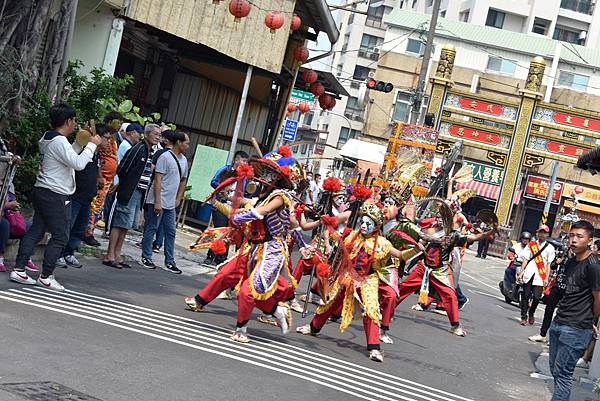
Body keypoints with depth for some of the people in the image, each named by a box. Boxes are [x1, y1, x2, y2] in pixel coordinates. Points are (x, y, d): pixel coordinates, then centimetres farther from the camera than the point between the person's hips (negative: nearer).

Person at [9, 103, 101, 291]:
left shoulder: (47, 139, 13)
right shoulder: (60, 142, -18)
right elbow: (79, 164, -24)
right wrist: (92, 144, -15)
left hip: (41, 191, 10)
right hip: (56, 196, -10)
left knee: (35, 231, 12)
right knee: (60, 236, -2)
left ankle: (18, 270, 10)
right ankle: (45, 277, 0)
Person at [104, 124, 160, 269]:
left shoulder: (151, 153, 13)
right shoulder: (138, 149, -13)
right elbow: (122, 169, -15)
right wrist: (125, 185, -3)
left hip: (139, 193, 8)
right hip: (129, 192, -8)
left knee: (126, 226, 11)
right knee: (119, 224, -5)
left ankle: (117, 255, 17)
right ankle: (110, 256, -1)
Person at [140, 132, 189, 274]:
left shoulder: (184, 160, 12)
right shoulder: (165, 157, -13)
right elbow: (158, 180, -16)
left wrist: (178, 198, 15)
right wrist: (157, 202, -20)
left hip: (171, 204, 8)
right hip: (157, 202, -8)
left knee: (171, 232, 8)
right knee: (151, 229, 2)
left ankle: (169, 262, 12)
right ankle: (146, 257, 12)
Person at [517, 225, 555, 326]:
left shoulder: (550, 248, 7)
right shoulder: (531, 244, 11)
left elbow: (548, 264, 4)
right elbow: (525, 259, 9)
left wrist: (546, 278, -3)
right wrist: (521, 272, 2)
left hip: (540, 276, -1)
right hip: (528, 274, 1)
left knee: (536, 297, -8)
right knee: (525, 296, 0)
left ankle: (531, 313, 17)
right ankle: (524, 317, 9)